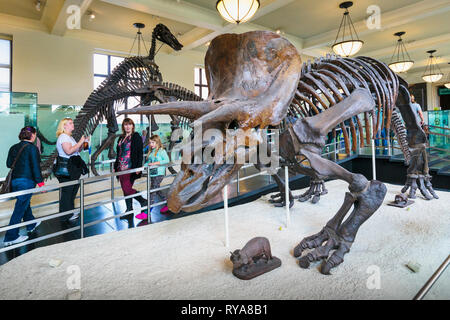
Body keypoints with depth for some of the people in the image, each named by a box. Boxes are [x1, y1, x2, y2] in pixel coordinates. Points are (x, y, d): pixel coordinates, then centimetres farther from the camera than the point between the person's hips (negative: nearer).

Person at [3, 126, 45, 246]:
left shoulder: (14, 148, 8)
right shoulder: (32, 148, -12)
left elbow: (9, 164, 13)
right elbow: (35, 167, -16)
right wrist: (40, 182, -11)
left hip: (14, 181, 8)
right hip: (26, 181, -8)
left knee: (25, 203, 23)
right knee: (20, 208, -2)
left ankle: (31, 224, 41)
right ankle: (11, 237, 3)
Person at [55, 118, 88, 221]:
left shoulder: (70, 137, 18)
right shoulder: (63, 137, -13)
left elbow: (77, 150, 23)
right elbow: (69, 151, -28)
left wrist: (83, 143, 8)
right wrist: (80, 142, -22)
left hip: (73, 169, 10)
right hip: (66, 170, -10)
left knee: (73, 190, 17)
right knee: (67, 192, -3)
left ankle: (71, 211, 29)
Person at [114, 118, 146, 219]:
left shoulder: (136, 137, -3)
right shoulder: (121, 138, 16)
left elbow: (140, 153, -9)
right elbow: (118, 153, 22)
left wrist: (138, 167, -16)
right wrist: (115, 166, 19)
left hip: (130, 168, -7)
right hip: (121, 168, 7)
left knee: (127, 189, -12)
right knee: (125, 190, 9)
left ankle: (143, 201, 9)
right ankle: (129, 211, 19)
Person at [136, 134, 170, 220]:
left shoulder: (161, 151, -7)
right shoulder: (151, 151, 14)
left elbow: (167, 160, -16)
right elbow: (148, 162, 17)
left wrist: (155, 163, -20)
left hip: (159, 174, -8)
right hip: (152, 174, 8)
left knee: (152, 191, -9)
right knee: (157, 190, 15)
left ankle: (147, 212, -6)